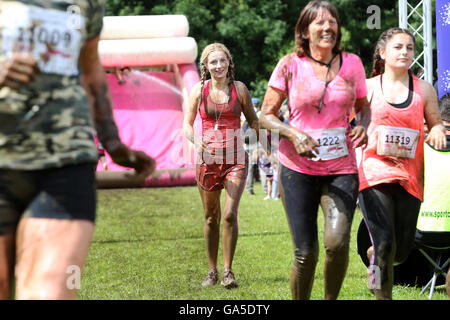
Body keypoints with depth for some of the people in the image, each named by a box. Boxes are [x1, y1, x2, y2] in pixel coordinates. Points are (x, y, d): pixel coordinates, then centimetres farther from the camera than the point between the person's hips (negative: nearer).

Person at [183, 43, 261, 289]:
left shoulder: (239, 88, 4)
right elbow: (187, 124, 6)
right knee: (211, 217, 9)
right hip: (208, 157, 1)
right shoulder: (199, 90, 3)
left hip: (235, 157, -1)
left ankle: (228, 271, -3)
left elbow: (253, 121, 13)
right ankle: (212, 271, 19)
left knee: (230, 215, -13)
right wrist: (196, 140, -14)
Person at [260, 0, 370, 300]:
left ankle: (331, 299, 6)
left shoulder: (352, 63, 5)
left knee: (338, 242, -18)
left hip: (341, 169, 1)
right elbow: (266, 115, 3)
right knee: (306, 252, -4)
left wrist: (362, 126, -4)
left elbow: (364, 107, 19)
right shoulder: (290, 65, -1)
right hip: (298, 168, -1)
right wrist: (293, 134, -16)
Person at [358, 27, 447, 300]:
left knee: (402, 250, 5)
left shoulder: (424, 89, 8)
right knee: (385, 243, -17)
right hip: (374, 172, -2)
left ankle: (374, 254, 39)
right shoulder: (368, 87, 6)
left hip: (409, 176, 2)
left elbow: (435, 124, 16)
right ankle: (383, 296, -4)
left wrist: (437, 131, -6)